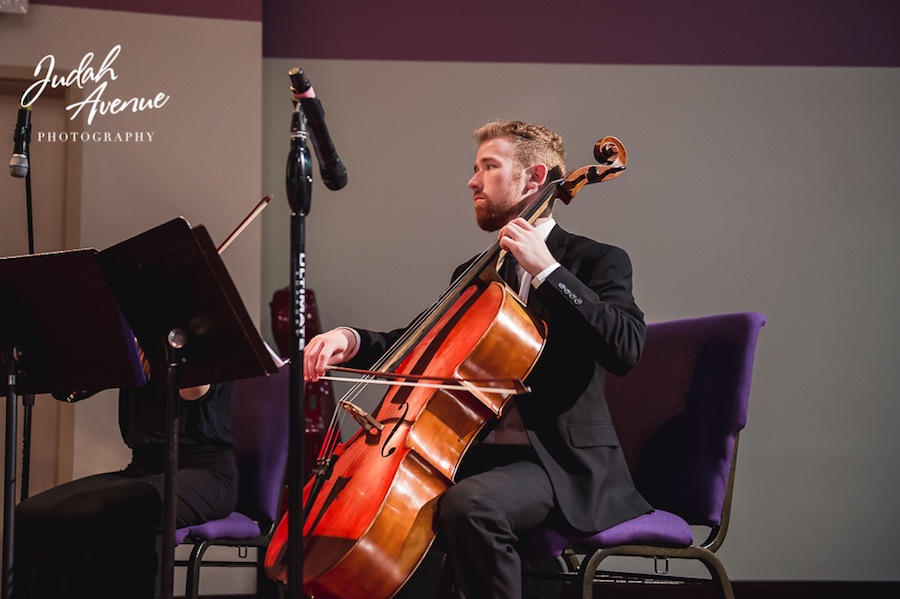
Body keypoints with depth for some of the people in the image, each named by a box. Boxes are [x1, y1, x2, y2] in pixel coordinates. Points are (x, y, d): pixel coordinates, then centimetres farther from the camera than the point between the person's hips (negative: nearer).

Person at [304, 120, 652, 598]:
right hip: (477, 453, 7)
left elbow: (625, 348, -19)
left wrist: (546, 270, -20)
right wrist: (351, 339, -2)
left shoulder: (595, 261, -1)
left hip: (563, 466, -7)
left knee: (469, 504, -34)